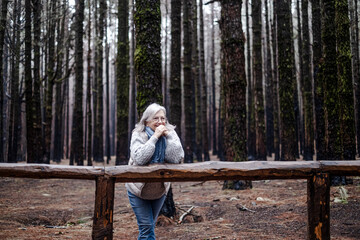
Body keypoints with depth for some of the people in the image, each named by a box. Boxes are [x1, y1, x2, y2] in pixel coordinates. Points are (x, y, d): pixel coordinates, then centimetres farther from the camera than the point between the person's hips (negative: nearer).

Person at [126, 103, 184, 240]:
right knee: (147, 227, -7)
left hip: (160, 190, 3)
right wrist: (155, 137, -30)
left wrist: (168, 136, -24)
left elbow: (177, 158, -20)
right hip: (138, 189, -3)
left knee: (148, 227, 17)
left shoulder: (170, 133, -7)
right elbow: (139, 158, -31)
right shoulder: (138, 134, -15)